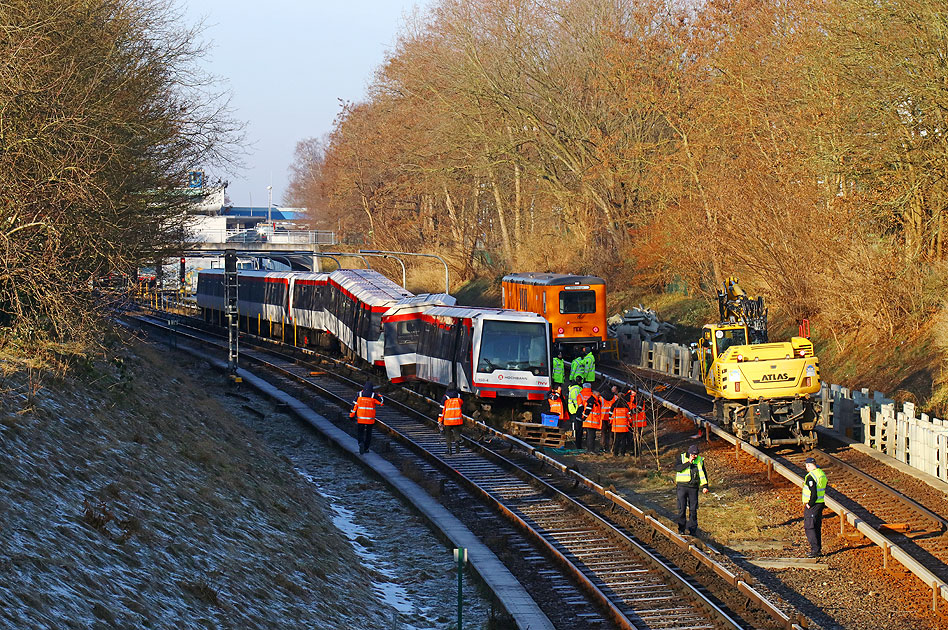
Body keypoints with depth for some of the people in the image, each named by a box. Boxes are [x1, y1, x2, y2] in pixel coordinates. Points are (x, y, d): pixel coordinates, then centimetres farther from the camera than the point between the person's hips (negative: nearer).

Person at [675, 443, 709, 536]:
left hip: (693, 488, 2)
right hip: (682, 486, -2)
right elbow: (679, 468, -15)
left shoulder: (700, 460, 8)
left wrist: (704, 486, 4)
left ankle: (692, 529, 8)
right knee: (681, 508, -2)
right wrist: (689, 462, -21)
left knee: (693, 509, 0)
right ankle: (681, 529, 5)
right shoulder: (682, 458, 1)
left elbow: (703, 474, 12)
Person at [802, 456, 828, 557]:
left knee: (809, 527, -4)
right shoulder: (822, 474, 10)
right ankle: (818, 549, 19)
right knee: (817, 527, 15)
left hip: (812, 505, -9)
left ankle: (815, 550, -7)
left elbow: (813, 493, -24)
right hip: (821, 503, 9)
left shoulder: (811, 477, -20)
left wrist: (809, 504, -15)